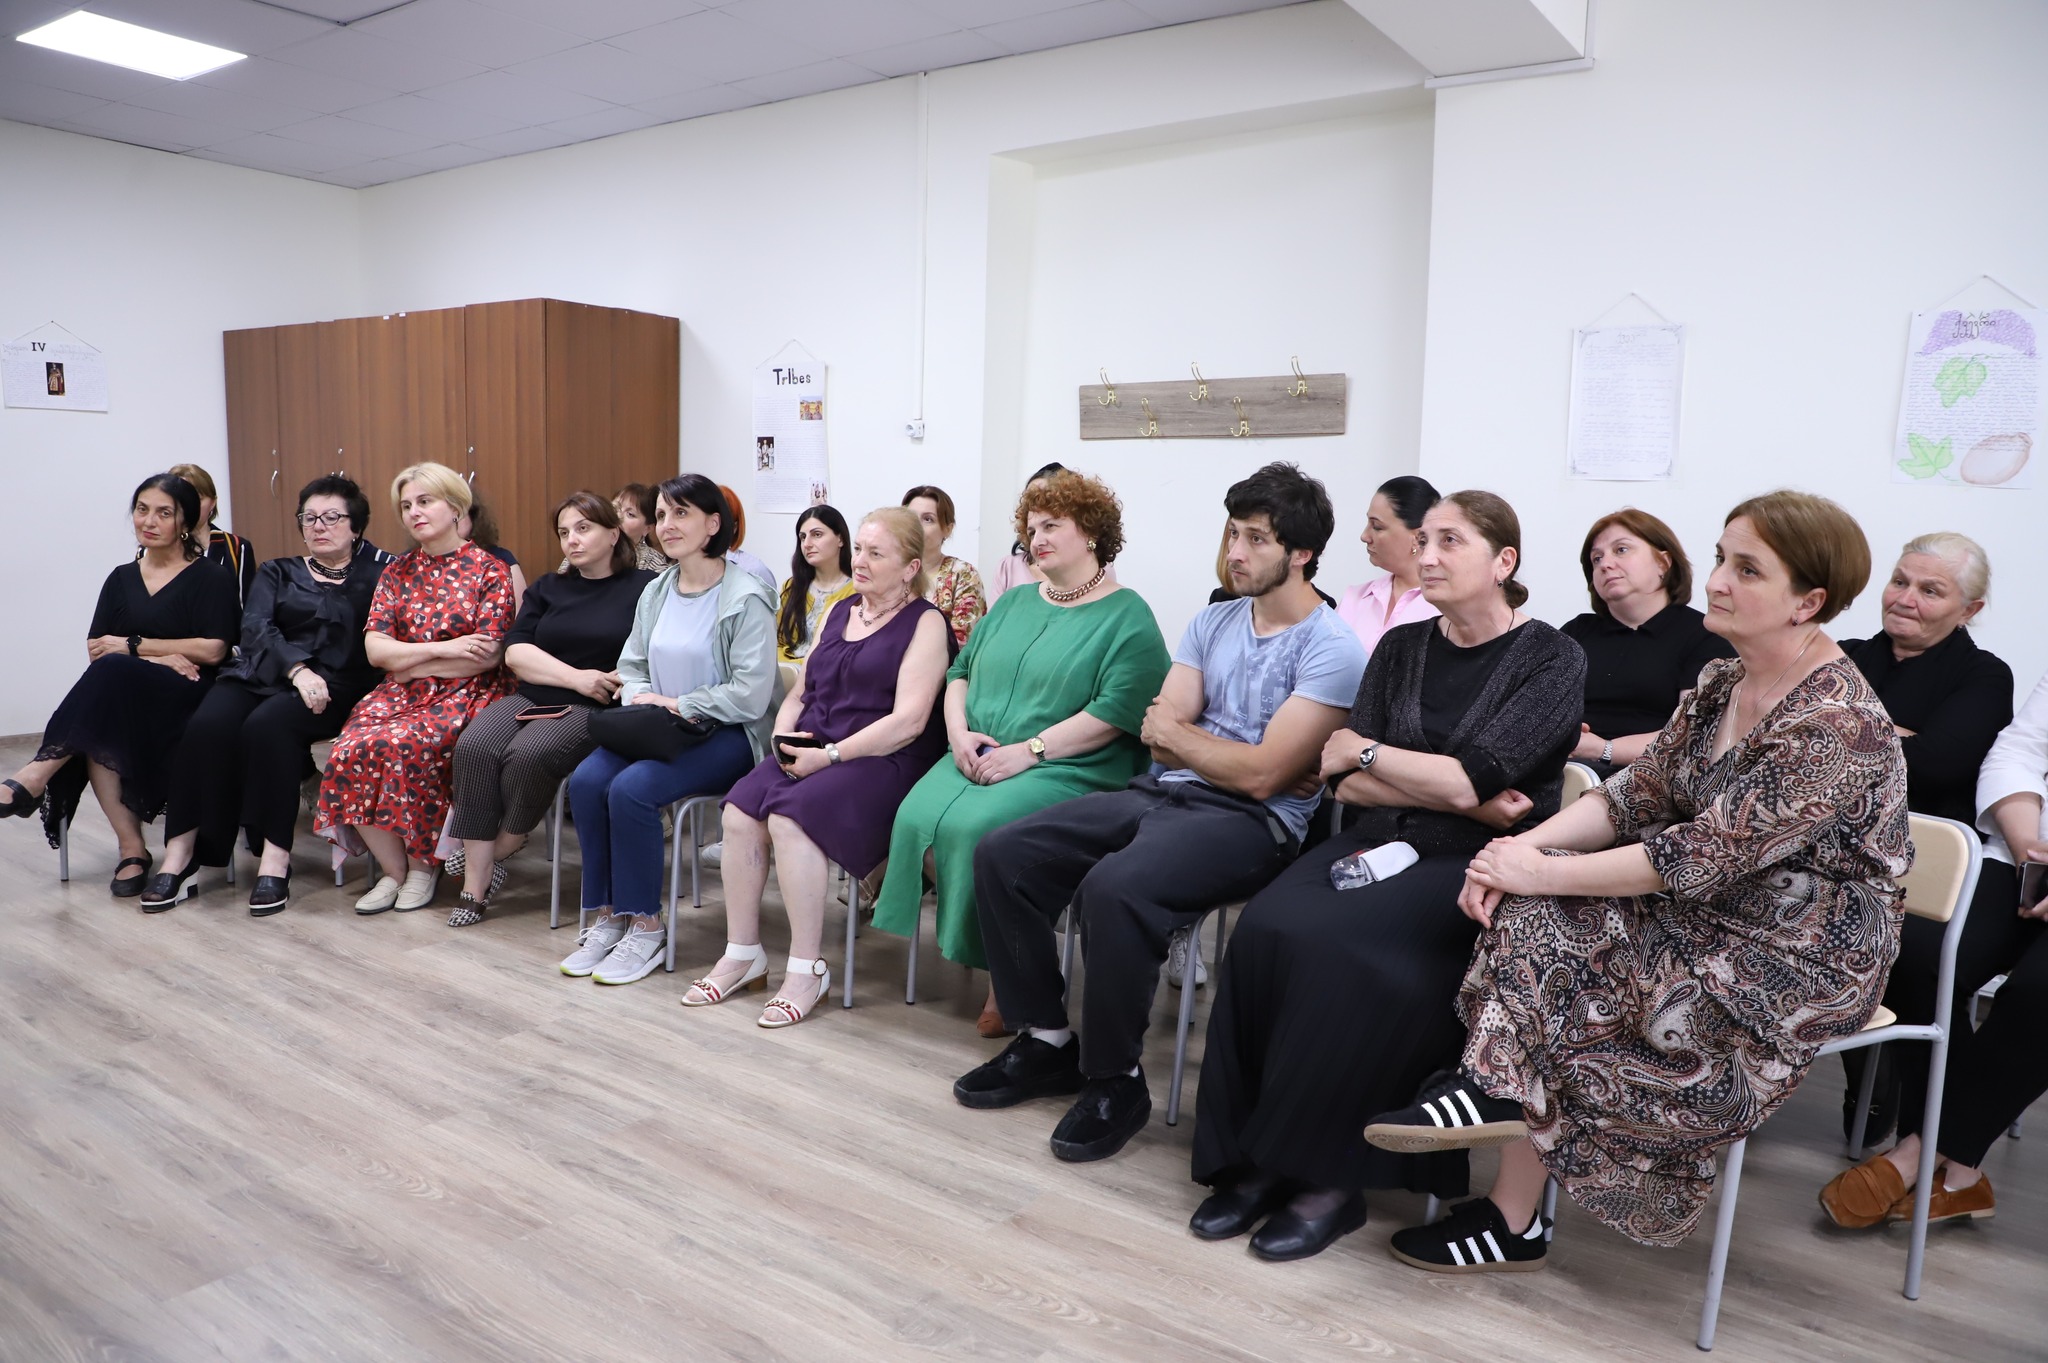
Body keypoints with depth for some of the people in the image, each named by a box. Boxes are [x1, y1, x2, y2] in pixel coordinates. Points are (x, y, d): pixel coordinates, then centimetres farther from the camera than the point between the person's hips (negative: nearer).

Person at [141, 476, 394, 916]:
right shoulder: (277, 573, 25)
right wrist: (297, 668, -13)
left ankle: (275, 858, -33)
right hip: (263, 674, 3)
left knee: (268, 724, -34)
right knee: (207, 726, -27)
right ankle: (179, 855, -25)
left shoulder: (380, 572, 18)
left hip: (336, 684, -3)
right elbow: (256, 628, 6)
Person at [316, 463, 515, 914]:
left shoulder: (489, 570, 1)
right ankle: (392, 868, -8)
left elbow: (488, 656, -9)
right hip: (399, 694, 5)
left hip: (466, 694, -4)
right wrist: (444, 647, -10)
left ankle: (424, 864, -10)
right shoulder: (397, 573, 14)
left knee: (401, 745, -32)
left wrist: (408, 661, -5)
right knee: (349, 751, -24)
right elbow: (375, 649, 3)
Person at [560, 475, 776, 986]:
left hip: (724, 734, -6)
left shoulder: (746, 598, -11)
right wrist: (641, 703, -5)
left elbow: (751, 695, -17)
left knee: (631, 789, -28)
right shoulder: (656, 592, 12)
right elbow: (632, 667, 17)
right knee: (586, 780, -19)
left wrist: (675, 705, -15)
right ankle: (605, 916, -6)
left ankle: (645, 926, -11)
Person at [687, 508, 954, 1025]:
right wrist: (783, 736, 2)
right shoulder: (839, 612, 21)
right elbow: (799, 692, 23)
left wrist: (830, 756, -17)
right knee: (740, 811, -20)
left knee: (790, 817, -30)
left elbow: (908, 721, -13)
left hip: (884, 762, -6)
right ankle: (742, 955, -6)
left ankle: (807, 970, -18)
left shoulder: (925, 623, -2)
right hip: (808, 752, 6)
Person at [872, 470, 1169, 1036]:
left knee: (976, 827, -31)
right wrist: (959, 730, 0)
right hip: (978, 757, 6)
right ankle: (958, 941, -7)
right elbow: (961, 670, 21)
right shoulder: (1014, 604, 22)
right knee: (917, 815, -23)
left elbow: (1116, 711, -13)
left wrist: (1028, 751, -17)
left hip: (1068, 770, -6)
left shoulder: (1127, 617, -1)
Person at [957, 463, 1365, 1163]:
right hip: (1159, 793, 8)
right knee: (1001, 855, -6)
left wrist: (1174, 731, -1)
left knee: (1113, 888, -35)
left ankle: (1115, 1081, -11)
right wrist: (1234, 754, -8)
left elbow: (1261, 776, -15)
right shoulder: (1212, 621, 15)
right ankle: (1047, 1041, 8)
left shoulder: (1330, 648, -7)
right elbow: (1159, 739, 7)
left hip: (1250, 820, -7)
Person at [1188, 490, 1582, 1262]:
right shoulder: (1401, 648, 13)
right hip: (1382, 844, 5)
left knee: (1331, 940, -30)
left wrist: (1362, 749, -3)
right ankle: (1252, 1158, -14)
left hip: (1478, 869, -4)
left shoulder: (1550, 660, -2)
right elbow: (1348, 786, 4)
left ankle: (1326, 1175, -14)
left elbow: (1470, 779, -15)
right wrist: (1463, 797, -9)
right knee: (1265, 928, -24)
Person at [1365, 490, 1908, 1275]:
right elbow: (1641, 793, 1)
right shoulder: (1723, 683, 4)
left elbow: (1703, 855, -27)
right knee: (1536, 916, -14)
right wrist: (1528, 845, -15)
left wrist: (1542, 872, -23)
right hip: (1716, 910, 8)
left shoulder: (1839, 726, -23)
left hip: (1803, 957, -7)